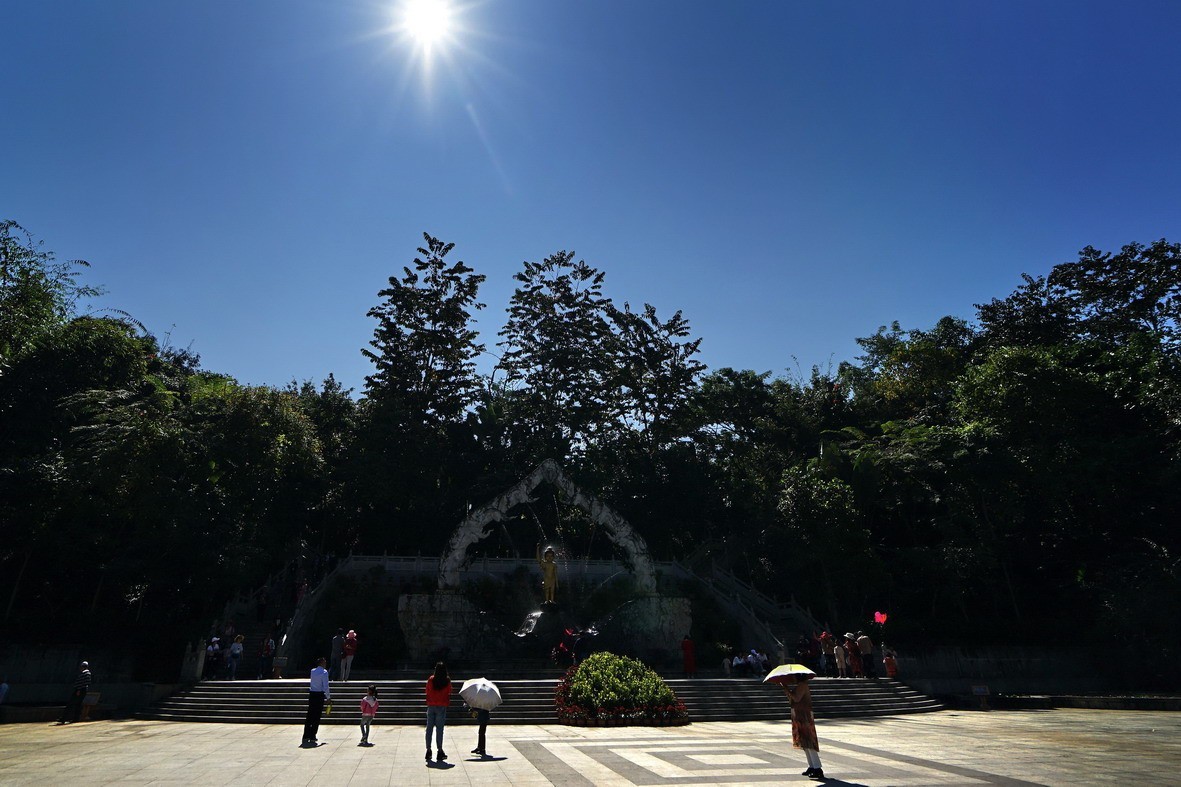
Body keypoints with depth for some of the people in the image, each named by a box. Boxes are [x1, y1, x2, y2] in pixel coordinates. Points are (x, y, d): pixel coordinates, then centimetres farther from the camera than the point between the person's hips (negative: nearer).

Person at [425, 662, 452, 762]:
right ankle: (440, 751, 2)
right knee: (439, 728, 1)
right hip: (442, 707, -1)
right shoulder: (447, 681, -6)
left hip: (431, 706, 2)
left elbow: (427, 693, 5)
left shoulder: (431, 679, -3)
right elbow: (448, 694, 1)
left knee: (429, 728, 9)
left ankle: (428, 750, 11)